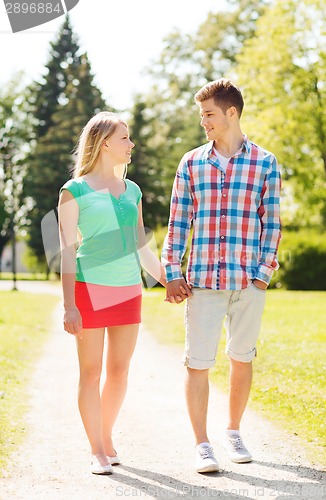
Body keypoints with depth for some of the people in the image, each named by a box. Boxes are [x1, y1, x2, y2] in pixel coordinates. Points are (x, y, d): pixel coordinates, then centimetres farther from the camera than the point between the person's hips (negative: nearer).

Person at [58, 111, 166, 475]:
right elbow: (67, 251, -6)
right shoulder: (74, 191, -3)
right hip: (90, 288, -5)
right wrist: (69, 306, -11)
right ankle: (97, 452, 11)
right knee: (91, 372, 1)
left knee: (119, 371, 9)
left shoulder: (132, 190, 13)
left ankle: (107, 438, 26)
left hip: (128, 290, 5)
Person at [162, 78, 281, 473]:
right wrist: (172, 273, 1)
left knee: (242, 359, 12)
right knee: (198, 363, -2)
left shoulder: (265, 164, 3)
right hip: (202, 280, 0)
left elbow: (271, 224, 4)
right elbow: (178, 222, 7)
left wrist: (264, 273, -3)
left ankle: (234, 433, 29)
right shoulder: (191, 163, 6)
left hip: (249, 281, 0)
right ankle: (201, 445, 8)